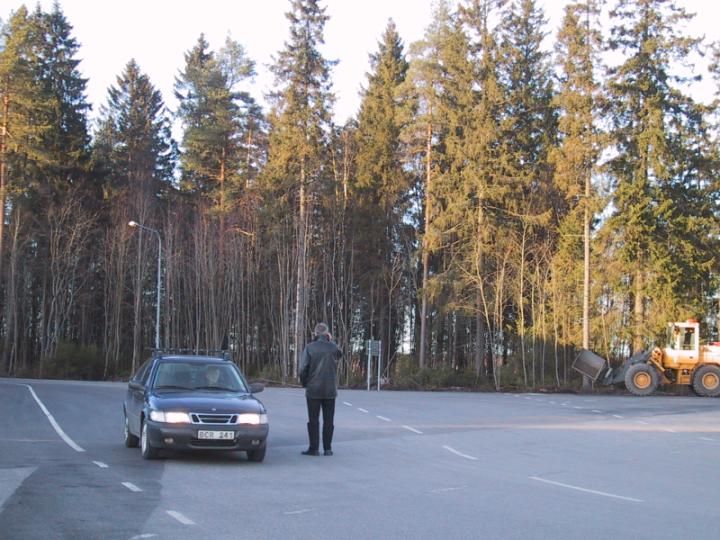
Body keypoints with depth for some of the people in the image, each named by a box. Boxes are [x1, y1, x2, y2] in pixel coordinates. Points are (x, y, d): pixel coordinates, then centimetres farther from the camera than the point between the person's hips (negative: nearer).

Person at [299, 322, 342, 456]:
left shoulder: (310, 347, -8)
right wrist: (331, 341, 10)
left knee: (313, 420, 5)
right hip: (330, 390, 1)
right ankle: (327, 448, 9)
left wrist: (304, 383, 6)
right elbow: (340, 354, 20)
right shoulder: (333, 348, -4)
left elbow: (303, 368, -9)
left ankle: (314, 448, 4)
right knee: (328, 420, 8)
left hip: (313, 390, -1)